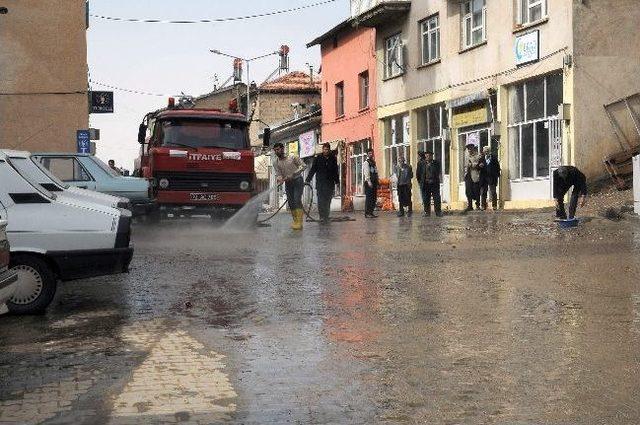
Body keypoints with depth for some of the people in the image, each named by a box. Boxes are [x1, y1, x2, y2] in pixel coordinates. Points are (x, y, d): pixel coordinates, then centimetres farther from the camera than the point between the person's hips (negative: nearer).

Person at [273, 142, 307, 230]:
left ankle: (299, 222, -21)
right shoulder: (276, 163, 4)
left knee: (297, 200, -17)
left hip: (297, 181, -5)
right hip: (288, 183, 5)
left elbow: (303, 166, -9)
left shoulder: (292, 158, -7)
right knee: (291, 203, 2)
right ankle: (295, 221, 11)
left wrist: (292, 175, -18)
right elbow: (278, 174, -2)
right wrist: (279, 179, -27)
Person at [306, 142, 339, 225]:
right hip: (320, 183, -2)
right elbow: (313, 169, 4)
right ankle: (322, 217, -13)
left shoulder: (333, 158, 9)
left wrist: (337, 181, 16)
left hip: (330, 184, 2)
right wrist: (308, 180, -3)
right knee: (321, 200, -12)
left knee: (328, 201, 3)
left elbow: (335, 171, 17)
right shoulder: (318, 158, 4)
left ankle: (326, 217, 10)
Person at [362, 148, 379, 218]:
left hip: (374, 182, 8)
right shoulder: (366, 163, -6)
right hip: (369, 182, -8)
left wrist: (377, 181, 11)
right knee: (369, 198, -9)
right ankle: (367, 213, -7)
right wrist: (369, 182, -22)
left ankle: (371, 212, 13)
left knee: (374, 198, 8)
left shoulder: (373, 162, 19)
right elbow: (366, 173, -14)